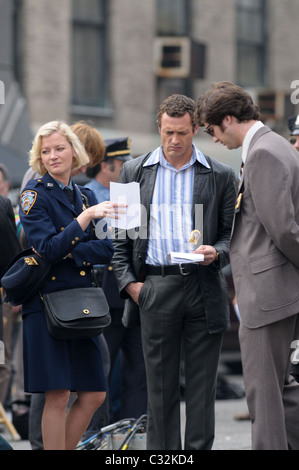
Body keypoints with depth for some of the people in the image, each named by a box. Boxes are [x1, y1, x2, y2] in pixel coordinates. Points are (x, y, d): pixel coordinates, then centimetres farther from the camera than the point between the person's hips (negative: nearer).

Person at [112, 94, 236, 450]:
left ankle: (199, 448, 7)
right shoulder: (134, 172, 10)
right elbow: (121, 234, 11)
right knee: (160, 383, 4)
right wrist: (128, 282, 1)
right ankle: (162, 451, 10)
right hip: (154, 287, 1)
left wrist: (217, 252, -11)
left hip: (203, 285, 0)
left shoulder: (219, 176, 7)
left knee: (202, 382, 1)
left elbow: (233, 232, 10)